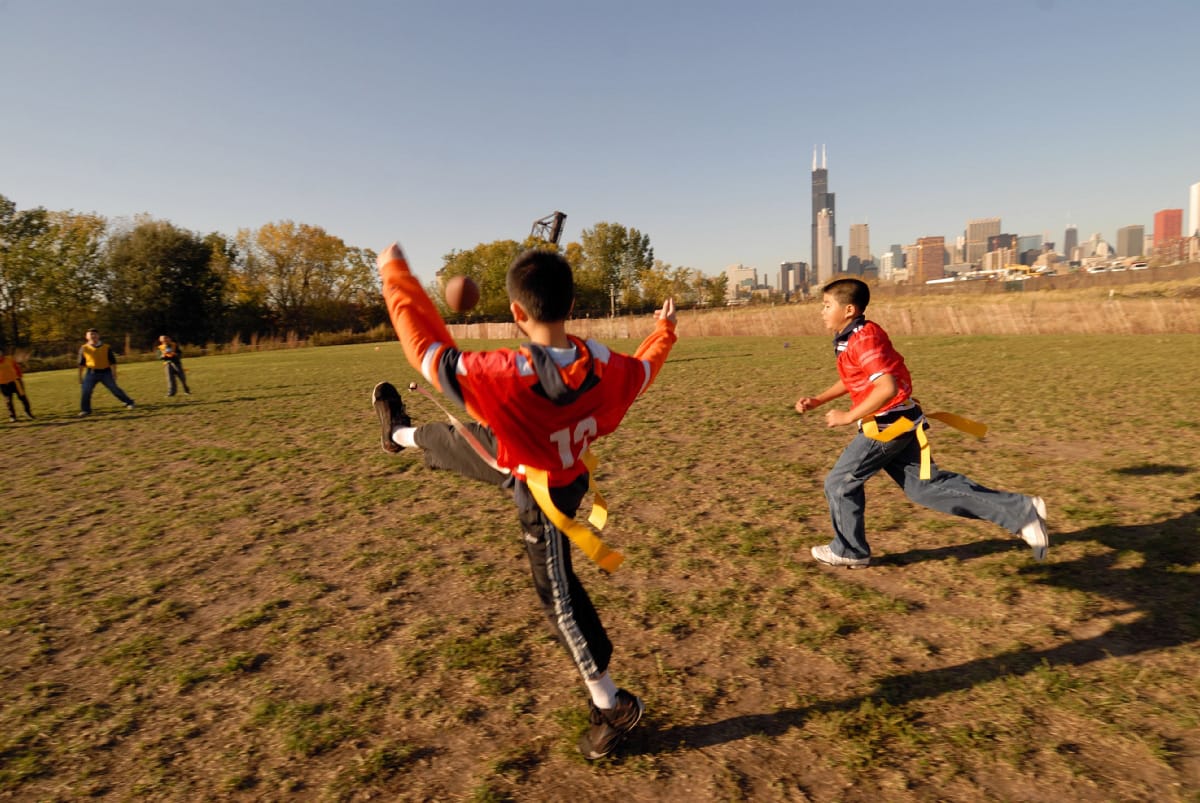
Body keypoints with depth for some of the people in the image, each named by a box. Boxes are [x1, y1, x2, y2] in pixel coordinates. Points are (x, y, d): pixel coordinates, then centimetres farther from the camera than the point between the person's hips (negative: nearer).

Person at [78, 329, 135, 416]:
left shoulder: (106, 347, 1)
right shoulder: (84, 348, 4)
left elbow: (112, 361, 4)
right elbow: (81, 363, 9)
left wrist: (114, 373, -1)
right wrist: (80, 376, 8)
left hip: (105, 372, -1)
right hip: (91, 373, 1)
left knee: (114, 389, 0)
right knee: (86, 391, -3)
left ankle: (129, 403, 13)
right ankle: (85, 410, 10)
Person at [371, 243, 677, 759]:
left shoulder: (502, 376, -41)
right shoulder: (602, 364, -25)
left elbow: (427, 348, -26)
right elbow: (643, 369, 0)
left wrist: (395, 274, -11)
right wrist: (665, 330, 21)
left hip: (542, 490, -6)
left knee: (559, 596, 9)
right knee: (454, 440, 26)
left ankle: (611, 705, 24)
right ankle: (401, 433, 59)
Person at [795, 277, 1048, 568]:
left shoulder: (862, 340, -21)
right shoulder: (853, 337, 10)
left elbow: (887, 387, -31)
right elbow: (854, 380, 25)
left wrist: (848, 417, -24)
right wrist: (817, 400, 16)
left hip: (888, 425, -10)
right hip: (899, 423, 10)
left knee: (839, 483, 3)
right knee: (926, 485, 13)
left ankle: (849, 551, 22)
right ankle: (1021, 511, 15)